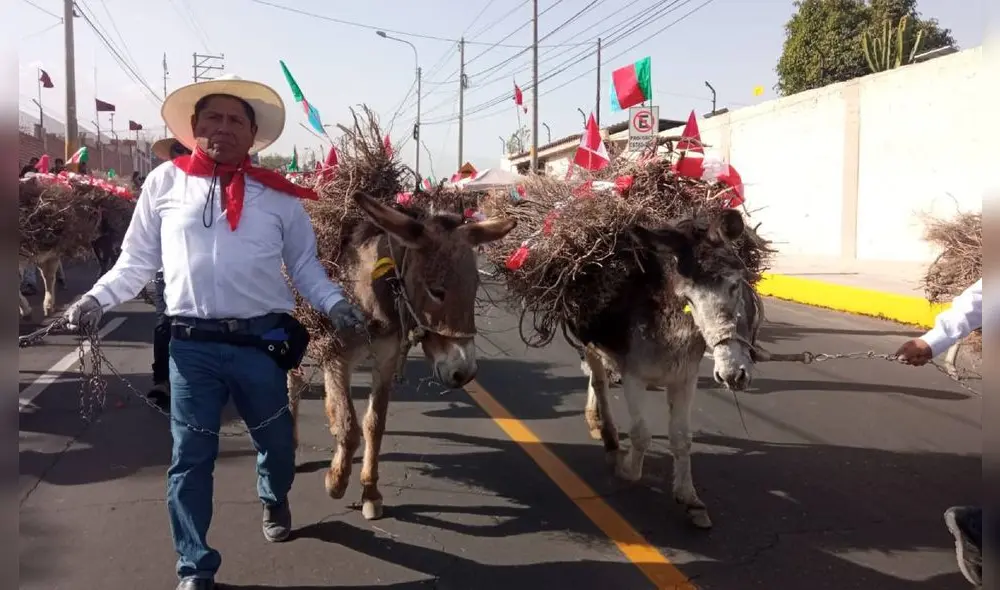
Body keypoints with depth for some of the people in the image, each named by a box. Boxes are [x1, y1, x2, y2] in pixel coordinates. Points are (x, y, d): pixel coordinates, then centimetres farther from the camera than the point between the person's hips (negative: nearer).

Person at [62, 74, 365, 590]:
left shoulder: (279, 194, 5)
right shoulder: (164, 182, 5)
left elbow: (304, 264, 9)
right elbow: (138, 260, 9)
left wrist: (334, 303, -5)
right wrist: (96, 297, -3)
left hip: (261, 341, 1)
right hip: (192, 344, 0)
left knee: (275, 440, 17)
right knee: (191, 456, 6)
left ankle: (273, 501, 51)